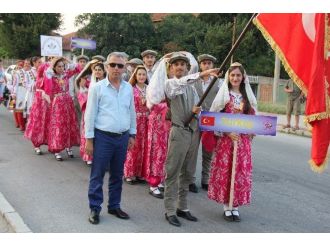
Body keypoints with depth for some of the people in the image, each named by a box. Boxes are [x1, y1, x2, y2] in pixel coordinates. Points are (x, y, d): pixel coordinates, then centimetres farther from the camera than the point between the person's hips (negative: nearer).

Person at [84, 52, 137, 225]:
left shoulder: (128, 88, 6)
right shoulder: (97, 87, -6)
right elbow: (90, 114, -6)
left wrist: (132, 134, 13)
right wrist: (89, 139, -8)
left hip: (123, 137, 4)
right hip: (103, 137, -4)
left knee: (117, 175, 14)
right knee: (97, 175, 4)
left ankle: (114, 206, 28)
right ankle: (95, 208, 16)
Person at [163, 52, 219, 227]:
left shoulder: (192, 87, 16)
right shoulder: (170, 83, -3)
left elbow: (197, 107, 16)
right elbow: (180, 83, -26)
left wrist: (196, 110, -10)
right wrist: (201, 74, -39)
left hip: (194, 132, 6)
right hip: (179, 132, -6)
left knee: (188, 173, 12)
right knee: (173, 172, -2)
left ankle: (182, 207, 24)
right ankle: (170, 211, 6)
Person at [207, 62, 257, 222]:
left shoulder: (248, 97, 8)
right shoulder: (223, 95, 0)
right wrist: (227, 132, -15)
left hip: (243, 139, 3)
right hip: (225, 138, -2)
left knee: (241, 171, 3)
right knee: (225, 170, 0)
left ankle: (236, 206, 15)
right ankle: (226, 206, 12)